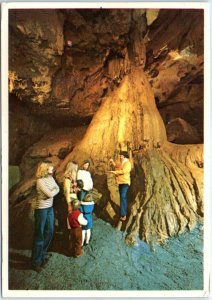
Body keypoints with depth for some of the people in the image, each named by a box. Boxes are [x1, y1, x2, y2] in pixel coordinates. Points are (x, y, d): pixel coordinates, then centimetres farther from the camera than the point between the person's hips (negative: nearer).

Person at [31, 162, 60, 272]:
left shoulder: (51, 178, 4)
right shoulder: (40, 181, -20)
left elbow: (57, 189, 3)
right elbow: (50, 194, -23)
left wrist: (53, 191, -14)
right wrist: (54, 190, -5)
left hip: (50, 208, 8)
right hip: (41, 209, -8)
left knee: (49, 232, 15)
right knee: (39, 235, 3)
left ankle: (42, 255, 34)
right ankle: (36, 262, 18)